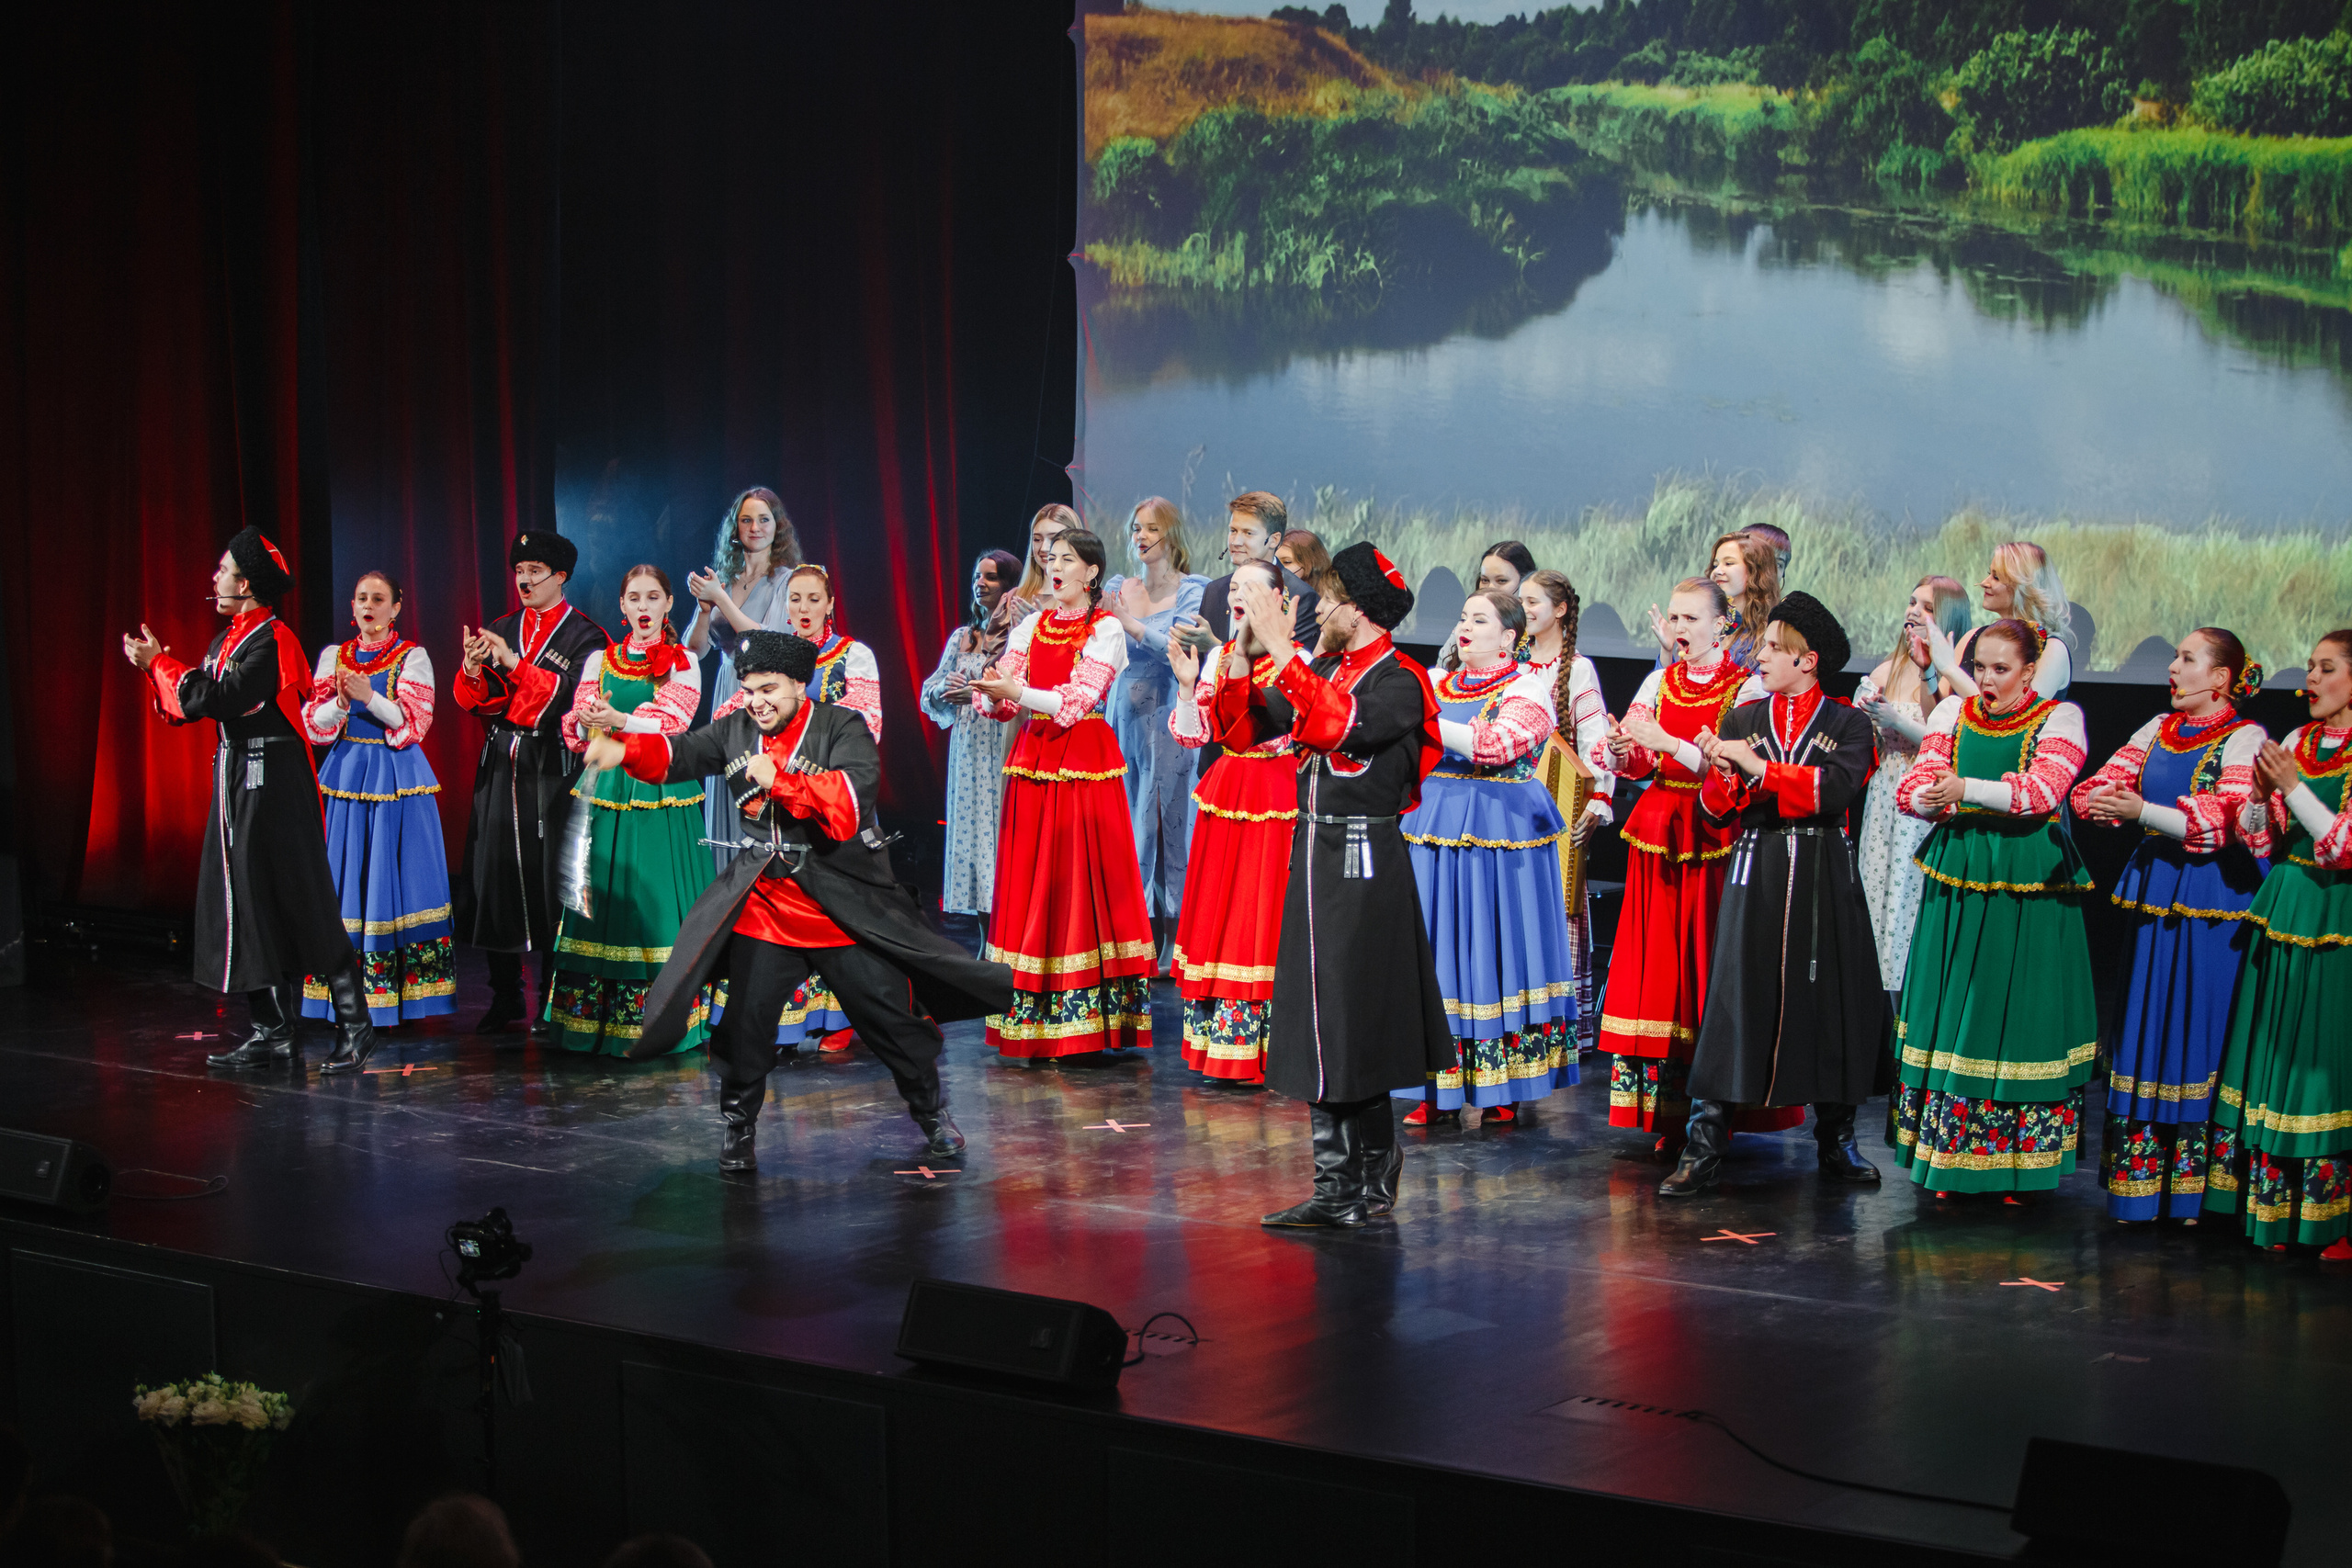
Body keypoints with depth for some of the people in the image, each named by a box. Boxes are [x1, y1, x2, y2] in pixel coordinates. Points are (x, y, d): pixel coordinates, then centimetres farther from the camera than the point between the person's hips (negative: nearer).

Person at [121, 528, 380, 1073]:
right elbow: (190, 704, 16)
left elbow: (219, 700, -23)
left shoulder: (271, 640, -15)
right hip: (236, 778, 9)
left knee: (300, 903, -7)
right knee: (245, 902, 8)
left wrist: (160, 662, -12)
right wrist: (154, 668, 2)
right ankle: (270, 1032, 14)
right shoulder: (229, 639, 14)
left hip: (273, 779, -9)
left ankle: (355, 1026, -1)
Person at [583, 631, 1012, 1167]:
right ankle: (737, 1126, 18)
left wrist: (779, 781, -28)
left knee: (889, 1013, 4)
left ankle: (932, 1113, 23)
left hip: (845, 903, -3)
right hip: (765, 904, 3)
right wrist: (623, 749, -15)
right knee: (746, 1018, 0)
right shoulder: (736, 731, 5)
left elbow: (851, 798, -24)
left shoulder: (843, 729, -9)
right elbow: (675, 755, 4)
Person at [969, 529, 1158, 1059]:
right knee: (1030, 877, 2)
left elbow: (1077, 700, -13)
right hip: (1033, 755, 5)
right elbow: (1002, 703, 8)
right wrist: (992, 693, -14)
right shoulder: (1031, 627, 13)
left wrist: (1017, 692, -23)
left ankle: (1088, 1023, -5)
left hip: (1085, 760, -5)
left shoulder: (1106, 629, -2)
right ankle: (1033, 1023, 6)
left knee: (1081, 876, -7)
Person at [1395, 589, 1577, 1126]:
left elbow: (1497, 745, -20)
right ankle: (1438, 1088, 7)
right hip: (1436, 823, 5)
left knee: (1497, 947, -1)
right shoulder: (1437, 683, 14)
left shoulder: (1528, 688, -4)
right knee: (1440, 946, 3)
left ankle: (1505, 1090, 7)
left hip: (1502, 829, -5)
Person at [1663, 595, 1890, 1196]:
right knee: (1735, 998, -6)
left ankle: (1835, 1142, 19)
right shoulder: (1741, 720, 10)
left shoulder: (1847, 723, 3)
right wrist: (1719, 773, -15)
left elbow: (1839, 788, -16)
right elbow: (1717, 810, 6)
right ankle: (1702, 1150, -6)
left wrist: (1759, 768, -17)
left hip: (1824, 874, -1)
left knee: (1831, 999, 4)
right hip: (1756, 870, 1)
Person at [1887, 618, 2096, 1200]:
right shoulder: (1953, 713, 10)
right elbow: (1913, 790, 1)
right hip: (1957, 883, 3)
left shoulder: (2058, 718, 0)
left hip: (2028, 892, -3)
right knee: (1951, 1013, 3)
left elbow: (2043, 791, -15)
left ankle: (2016, 1171, 5)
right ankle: (1947, 1164, 11)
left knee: (2018, 1017, -3)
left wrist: (1968, 790, -23)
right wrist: (2003, 795, -15)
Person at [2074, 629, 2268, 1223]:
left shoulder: (2244, 739, -5)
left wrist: (2142, 809, -26)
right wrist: (2102, 801, -15)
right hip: (2153, 892, 6)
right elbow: (2097, 787, 9)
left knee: (2200, 1031, -5)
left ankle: (2192, 1189, 1)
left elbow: (2222, 820, -17)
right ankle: (2138, 1187, 10)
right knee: (2144, 1028, 5)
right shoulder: (2157, 731, 15)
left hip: (2213, 901, -6)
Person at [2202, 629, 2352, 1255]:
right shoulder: (2295, 742, 10)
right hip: (2282, 912, 6)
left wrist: (2294, 787, -18)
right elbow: (2260, 843, 11)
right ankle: (2274, 1211, 17)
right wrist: (2262, 794, -8)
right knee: (2274, 1056, 8)